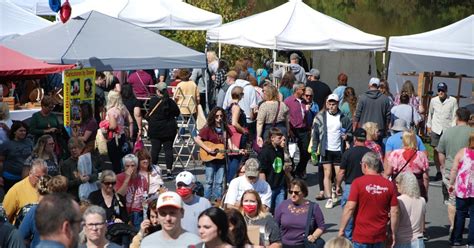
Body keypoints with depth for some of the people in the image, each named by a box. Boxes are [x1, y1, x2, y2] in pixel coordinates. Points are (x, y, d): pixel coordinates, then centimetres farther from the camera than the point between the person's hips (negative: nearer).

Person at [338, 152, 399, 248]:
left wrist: (341, 229, -8)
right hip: (380, 235, 4)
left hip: (361, 235, -4)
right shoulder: (388, 184, -1)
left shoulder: (358, 183, -11)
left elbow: (349, 208, -16)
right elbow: (394, 211, 0)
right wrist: (393, 233, 10)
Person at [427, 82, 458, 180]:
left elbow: (454, 116, -1)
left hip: (448, 129, -2)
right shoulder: (433, 100, 4)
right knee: (436, 151, 1)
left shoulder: (453, 101, -4)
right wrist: (428, 126, 15)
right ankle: (438, 171, 11)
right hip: (436, 129, 2)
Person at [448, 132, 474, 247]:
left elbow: (454, 170, -2)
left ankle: (456, 239, 19)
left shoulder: (462, 152, -4)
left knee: (460, 213, 13)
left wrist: (451, 183, 8)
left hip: (462, 189, 1)